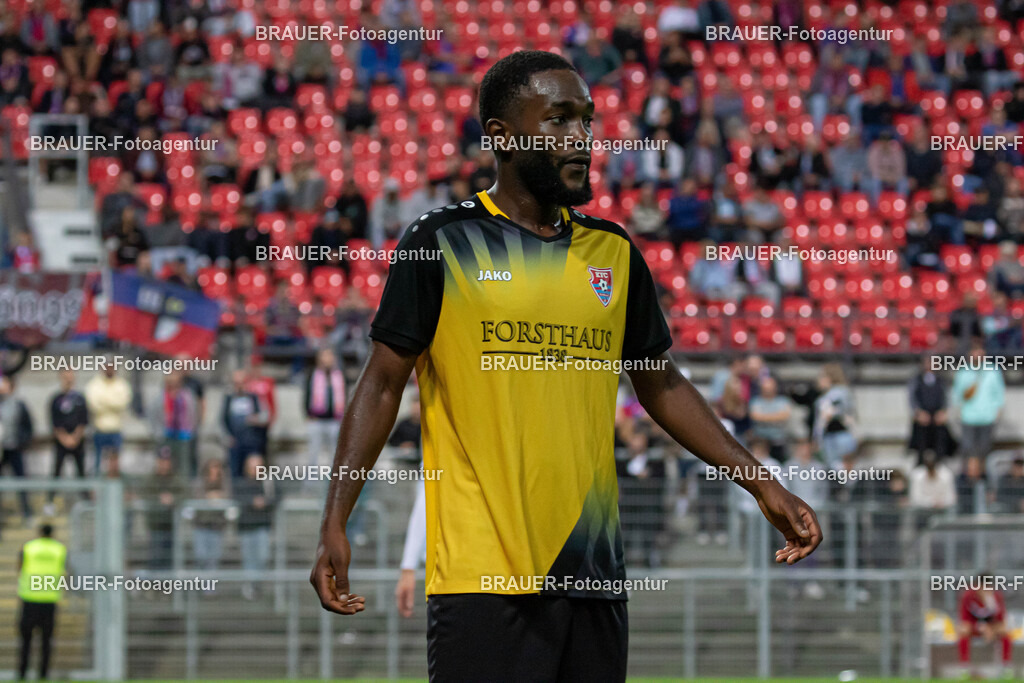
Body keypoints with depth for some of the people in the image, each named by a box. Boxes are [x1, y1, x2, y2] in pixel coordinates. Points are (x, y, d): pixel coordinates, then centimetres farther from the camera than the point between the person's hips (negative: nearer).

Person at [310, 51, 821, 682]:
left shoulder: (614, 252, 13)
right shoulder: (442, 244, -1)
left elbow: (662, 385, 21)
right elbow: (383, 384, 0)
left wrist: (763, 486, 15)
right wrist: (335, 524, -8)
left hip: (593, 573, 5)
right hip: (483, 575, -5)